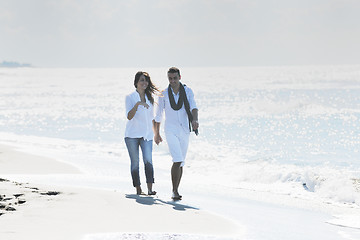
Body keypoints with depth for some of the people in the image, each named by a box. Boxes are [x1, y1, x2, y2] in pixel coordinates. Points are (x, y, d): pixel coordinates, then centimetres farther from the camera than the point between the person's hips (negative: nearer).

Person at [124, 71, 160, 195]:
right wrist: (137, 104, -30)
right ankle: (138, 189, 8)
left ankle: (150, 189, -19)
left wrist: (156, 133, 21)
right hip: (132, 134, -2)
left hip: (147, 134, 2)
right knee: (135, 162, 1)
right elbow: (129, 116, -15)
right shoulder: (130, 98, -2)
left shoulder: (150, 98, 11)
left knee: (148, 160, -13)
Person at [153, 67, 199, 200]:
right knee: (177, 160, -18)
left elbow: (193, 107, -12)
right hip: (171, 131, -3)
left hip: (184, 131, 3)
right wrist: (156, 134, 15)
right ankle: (175, 192, -15)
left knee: (181, 163, 9)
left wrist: (195, 120, -34)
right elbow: (158, 116, 9)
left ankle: (175, 191, 20)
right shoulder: (164, 95, -1)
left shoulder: (188, 91, 2)